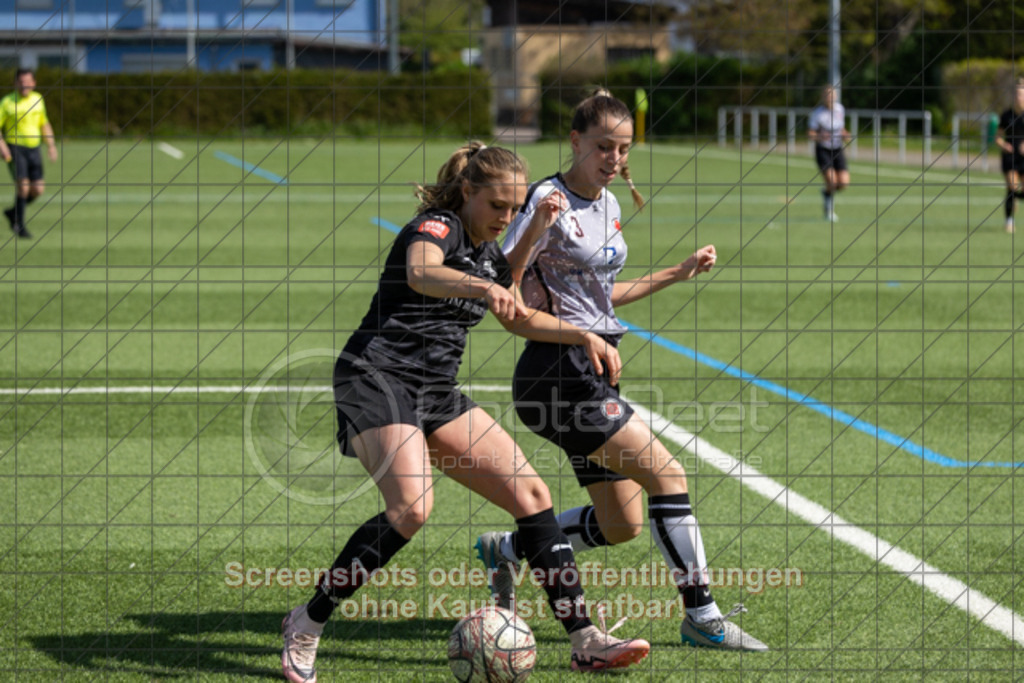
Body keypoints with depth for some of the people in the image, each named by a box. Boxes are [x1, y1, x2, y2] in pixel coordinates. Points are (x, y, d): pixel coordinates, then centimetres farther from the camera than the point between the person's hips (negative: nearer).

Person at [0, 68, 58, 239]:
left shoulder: (38, 99, 10)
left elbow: (44, 124, 23)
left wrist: (51, 145, 15)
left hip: (33, 149, 5)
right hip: (14, 148, -5)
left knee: (38, 189, -3)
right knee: (23, 184, -17)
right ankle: (20, 225, -4)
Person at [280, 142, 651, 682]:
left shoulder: (489, 253, 16)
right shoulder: (438, 225, -9)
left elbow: (519, 319, 35)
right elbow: (420, 273, -35)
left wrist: (582, 336, 23)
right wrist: (484, 287, -53)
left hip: (437, 393, 9)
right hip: (377, 378, -9)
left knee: (530, 492, -2)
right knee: (412, 506, -29)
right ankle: (307, 624, -14)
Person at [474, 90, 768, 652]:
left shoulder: (608, 203, 13)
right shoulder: (548, 200, -12)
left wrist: (678, 273, 25)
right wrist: (535, 225, -31)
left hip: (595, 372, 9)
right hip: (558, 370, -9)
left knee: (621, 525, 8)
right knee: (666, 473, -15)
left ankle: (506, 550, 25)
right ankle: (701, 615, -8)